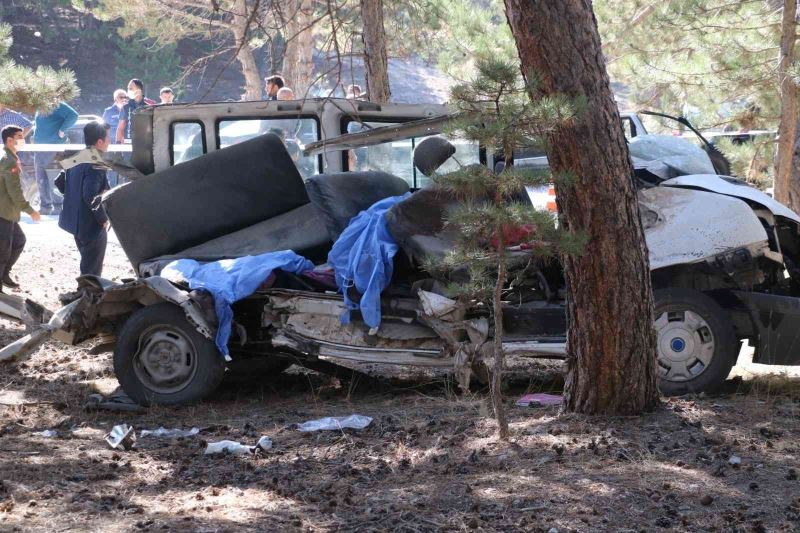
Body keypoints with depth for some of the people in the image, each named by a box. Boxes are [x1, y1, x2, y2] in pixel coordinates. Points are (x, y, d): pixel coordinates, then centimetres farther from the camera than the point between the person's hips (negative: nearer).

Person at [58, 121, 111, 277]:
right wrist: (104, 219, -19)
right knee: (92, 271, 0)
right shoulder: (95, 165, -22)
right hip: (92, 225, -9)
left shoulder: (76, 159, 7)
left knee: (87, 265, 23)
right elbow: (91, 196, -30)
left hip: (76, 222, 9)